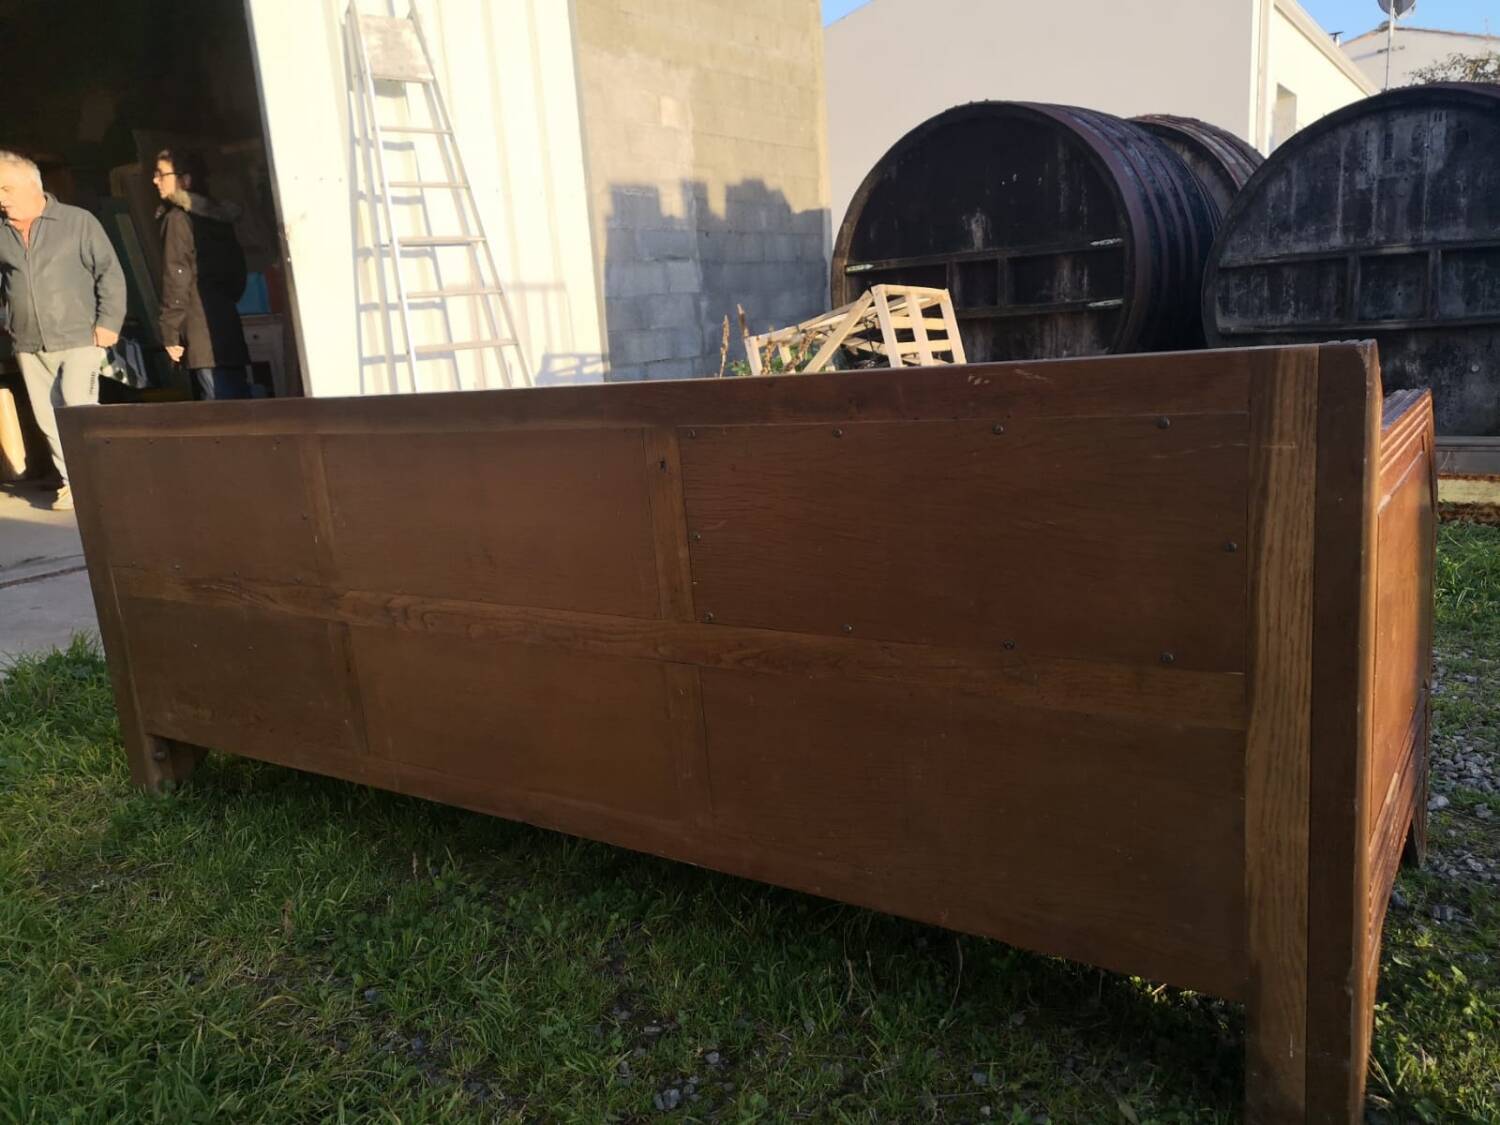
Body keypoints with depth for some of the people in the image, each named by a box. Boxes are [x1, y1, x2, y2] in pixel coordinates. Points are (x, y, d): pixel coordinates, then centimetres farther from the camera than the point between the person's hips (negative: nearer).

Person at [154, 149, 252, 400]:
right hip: (228, 325, 8)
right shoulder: (218, 214, 17)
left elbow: (176, 278, -11)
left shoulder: (177, 217, -4)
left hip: (203, 333, -8)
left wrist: (170, 333, -9)